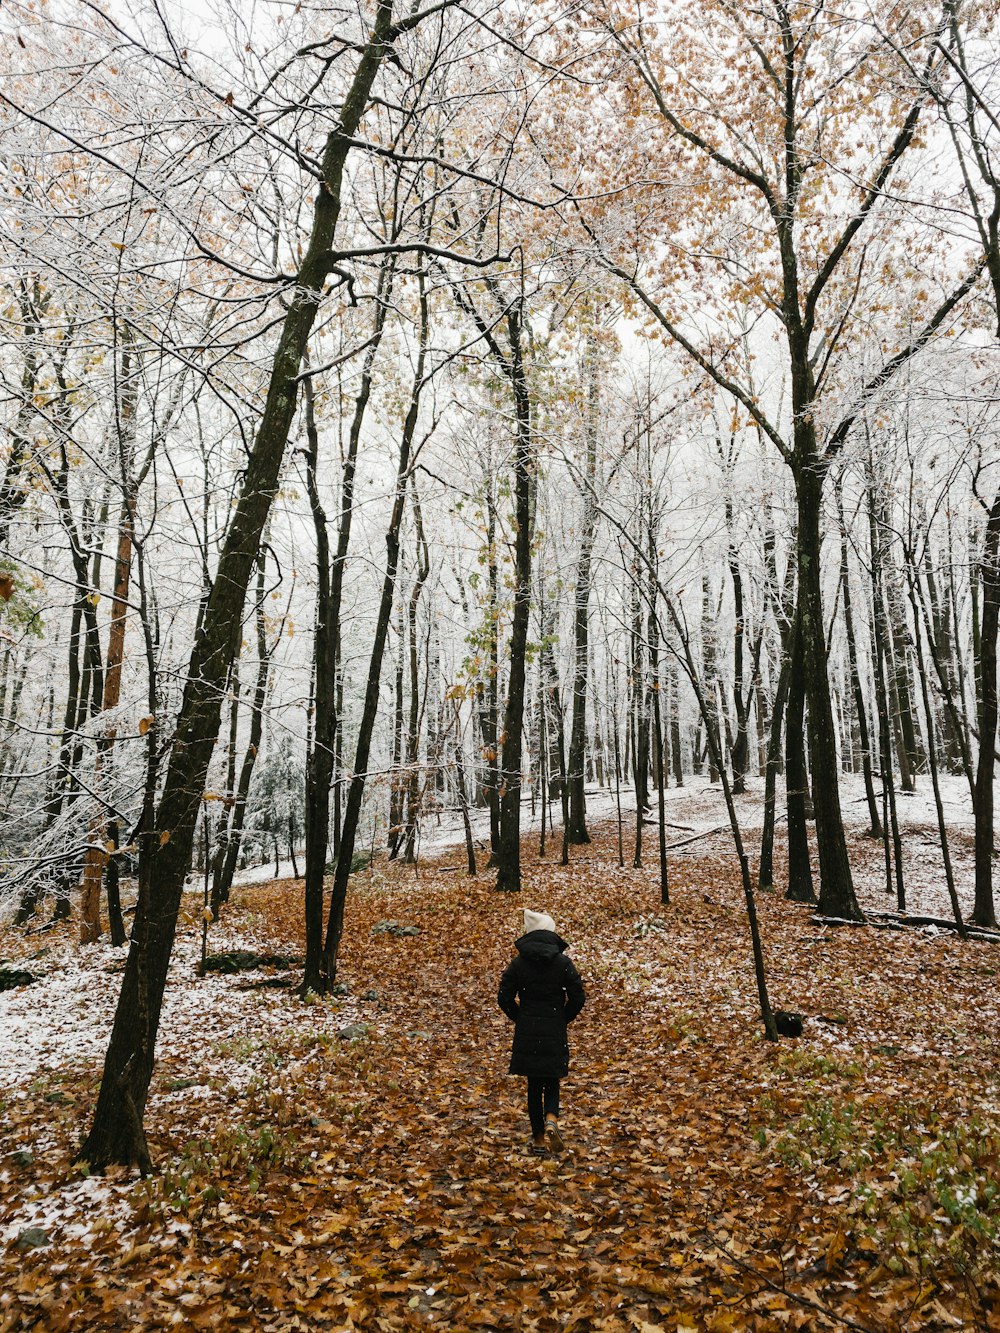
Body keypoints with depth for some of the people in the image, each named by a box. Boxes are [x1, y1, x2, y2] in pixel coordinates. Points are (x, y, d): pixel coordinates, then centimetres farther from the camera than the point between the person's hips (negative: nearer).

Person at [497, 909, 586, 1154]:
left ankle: (538, 1138, 16)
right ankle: (551, 1120, -10)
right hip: (554, 1033, -1)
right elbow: (578, 997, -5)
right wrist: (563, 1019, 10)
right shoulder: (563, 962, -6)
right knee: (552, 1082, 15)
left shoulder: (518, 963, -5)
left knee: (534, 1085, 13)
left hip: (526, 1033, 1)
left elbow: (504, 998, -4)